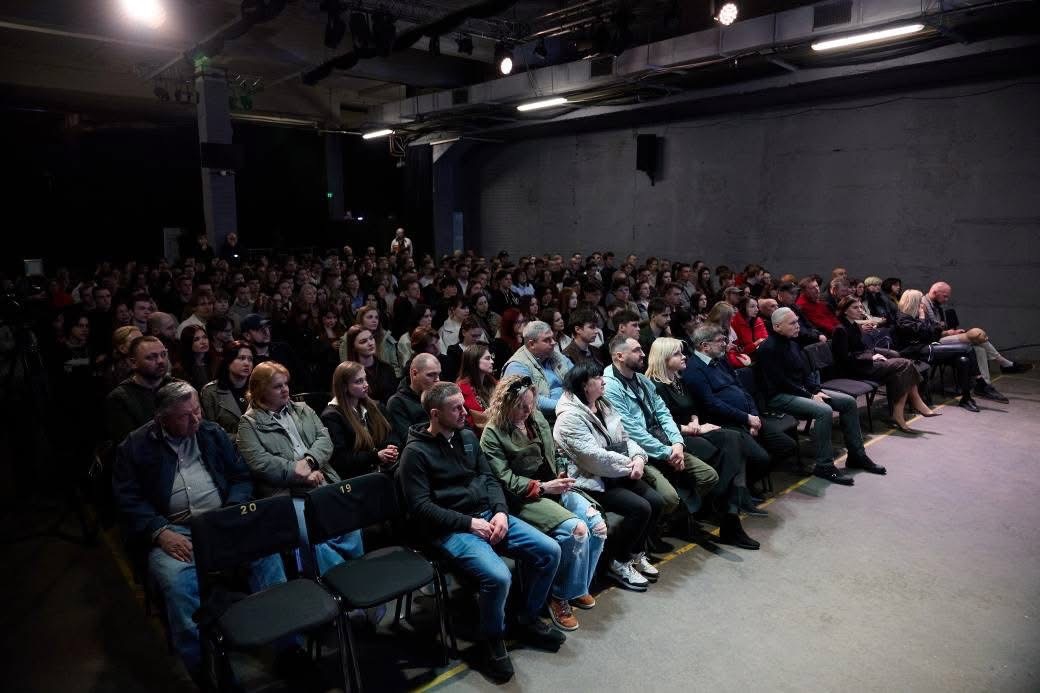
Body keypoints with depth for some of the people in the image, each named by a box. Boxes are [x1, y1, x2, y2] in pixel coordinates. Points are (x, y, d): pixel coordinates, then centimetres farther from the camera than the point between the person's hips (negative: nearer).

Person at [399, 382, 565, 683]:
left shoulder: (467, 436, 10)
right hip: (452, 529, -7)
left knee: (550, 551, -6)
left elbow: (489, 478, 13)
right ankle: (493, 637, 1)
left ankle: (527, 619, 16)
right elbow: (420, 506, -14)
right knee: (498, 576, -30)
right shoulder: (415, 452, -10)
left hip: (488, 514, 7)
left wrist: (500, 511, -6)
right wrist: (469, 523, -18)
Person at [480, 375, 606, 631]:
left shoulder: (537, 418, 11)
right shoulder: (493, 434, -8)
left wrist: (561, 477, 0)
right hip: (525, 497, -6)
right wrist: (542, 487, -19)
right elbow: (505, 480, -13)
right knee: (576, 530, -27)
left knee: (597, 525, -16)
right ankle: (561, 596, -5)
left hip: (554, 486, 7)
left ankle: (578, 585, 7)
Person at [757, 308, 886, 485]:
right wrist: (810, 396, -16)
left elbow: (804, 374, 17)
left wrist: (817, 391, -2)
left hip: (802, 390, 10)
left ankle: (856, 455, 10)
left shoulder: (792, 344, 14)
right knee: (824, 410, -32)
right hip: (780, 396, -10)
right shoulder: (769, 348, -15)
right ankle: (824, 466, -21)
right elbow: (781, 382, -19)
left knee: (849, 402, 1)